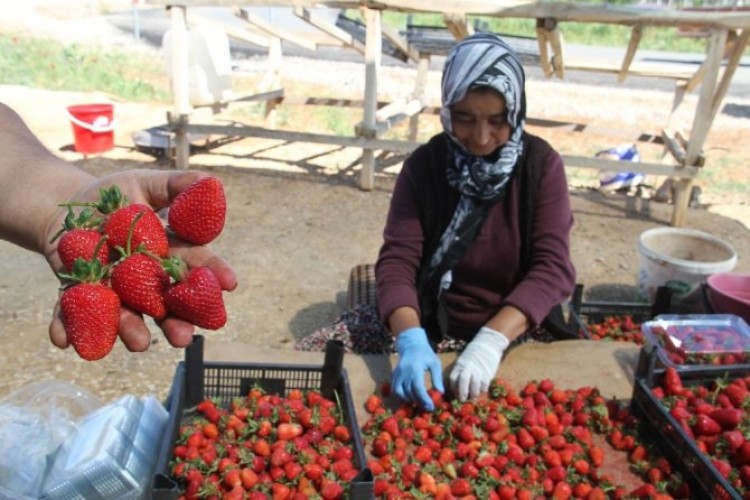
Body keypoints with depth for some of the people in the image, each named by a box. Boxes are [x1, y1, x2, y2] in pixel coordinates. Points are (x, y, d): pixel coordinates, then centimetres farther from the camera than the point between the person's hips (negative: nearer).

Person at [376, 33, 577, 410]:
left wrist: (492, 341, -29)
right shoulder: (424, 164, -7)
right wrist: (410, 339, -31)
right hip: (436, 334, 1)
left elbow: (552, 268, -15)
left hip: (517, 336, 0)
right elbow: (397, 259, -13)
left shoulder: (542, 164, -8)